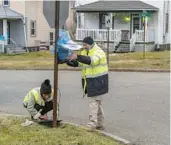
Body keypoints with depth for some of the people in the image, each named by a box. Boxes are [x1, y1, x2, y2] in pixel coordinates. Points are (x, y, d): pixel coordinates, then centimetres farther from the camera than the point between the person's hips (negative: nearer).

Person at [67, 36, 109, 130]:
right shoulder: (84, 52, 12)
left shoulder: (98, 52, -16)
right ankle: (100, 124, 23)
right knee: (97, 102, 14)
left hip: (98, 81, -9)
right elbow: (77, 63, 8)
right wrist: (67, 61, -10)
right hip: (90, 81, 9)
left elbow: (91, 60, -36)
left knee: (93, 101, -12)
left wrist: (77, 57, -43)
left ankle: (92, 124, -12)